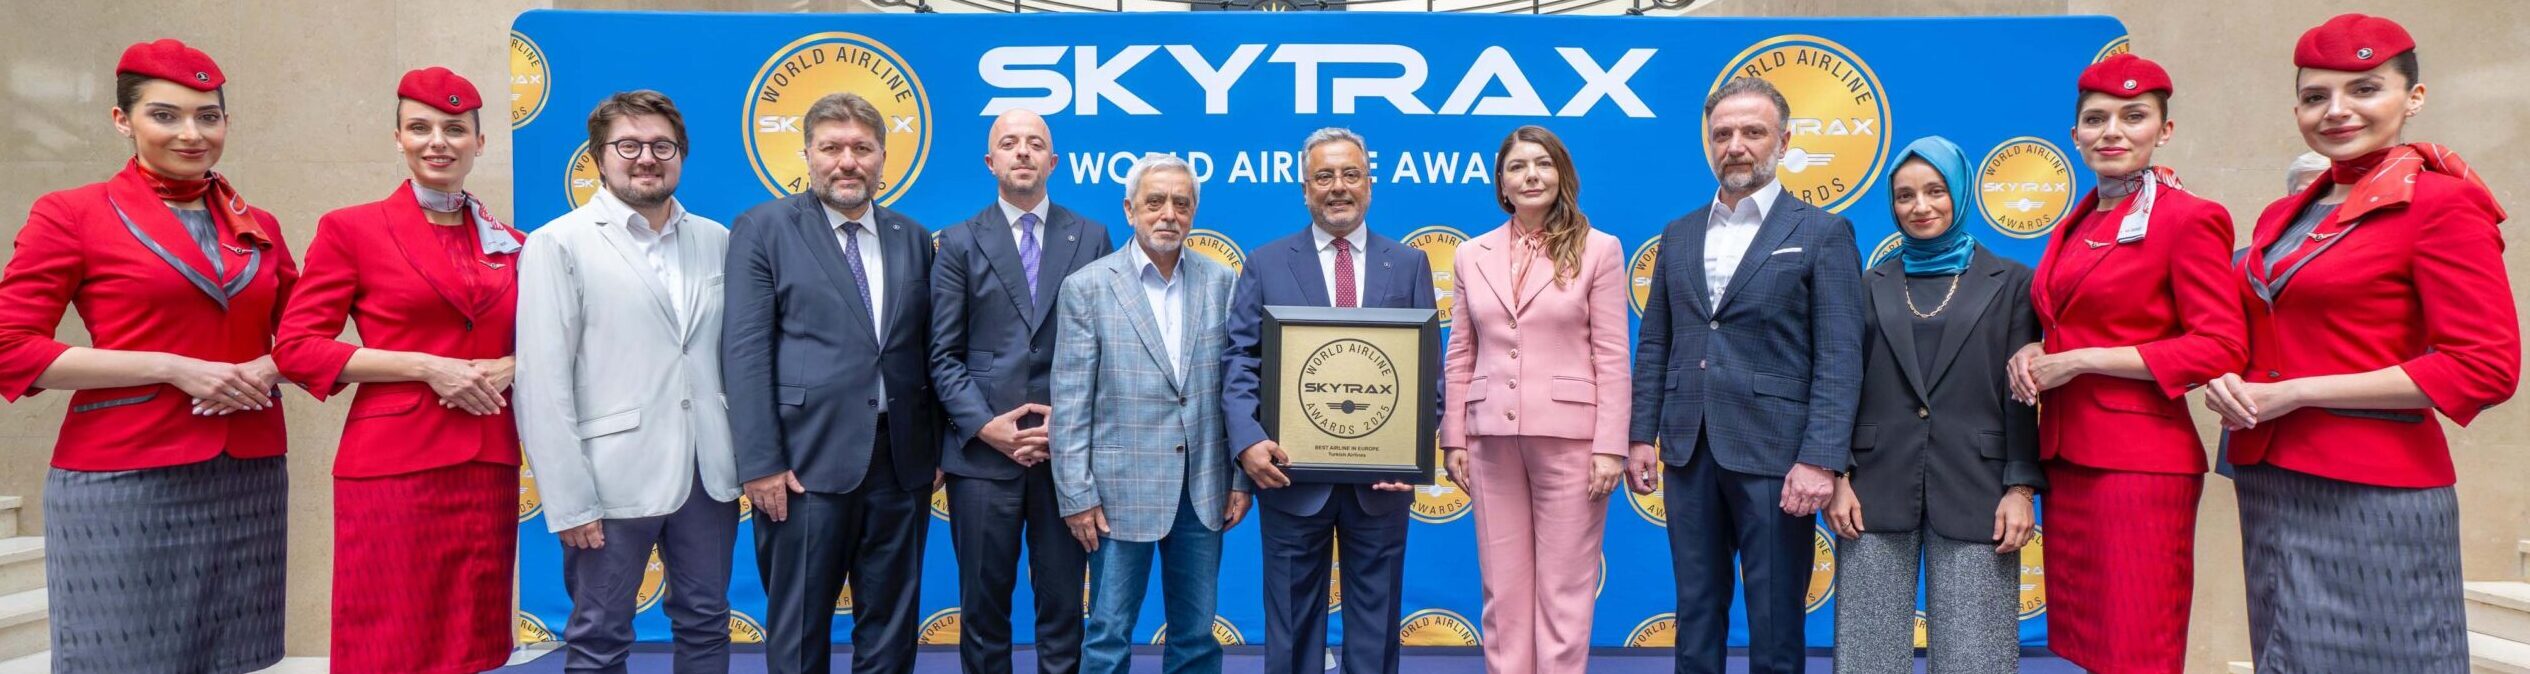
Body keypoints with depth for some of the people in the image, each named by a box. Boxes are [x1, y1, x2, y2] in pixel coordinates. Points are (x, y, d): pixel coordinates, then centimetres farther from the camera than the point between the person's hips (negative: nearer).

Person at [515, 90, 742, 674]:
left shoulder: (716, 242, 7)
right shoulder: (560, 244, -4)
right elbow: (543, 385, -8)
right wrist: (570, 501, -12)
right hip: (614, 480, -3)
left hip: (709, 473, 4)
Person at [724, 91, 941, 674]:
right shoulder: (763, 229, -1)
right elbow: (745, 353, -6)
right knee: (800, 626, 8)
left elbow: (927, 352, 12)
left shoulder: (913, 239, 11)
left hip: (901, 461, 4)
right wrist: (759, 463, -12)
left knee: (891, 625, 12)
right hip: (808, 462, -3)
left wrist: (936, 449, 9)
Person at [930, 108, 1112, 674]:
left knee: (1062, 605, 6)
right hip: (982, 451, 0)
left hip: (1067, 451, 0)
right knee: (983, 606, 9)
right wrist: (985, 425, -9)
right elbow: (944, 354, 3)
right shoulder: (960, 243, 7)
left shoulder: (1091, 238, 8)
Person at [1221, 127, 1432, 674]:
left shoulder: (1409, 265, 7)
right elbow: (1241, 361, -2)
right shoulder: (1266, 265, 4)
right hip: (1292, 474, -1)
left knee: (1375, 623, 12)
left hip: (1382, 478, 1)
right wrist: (1249, 440, -17)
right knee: (1293, 624, 10)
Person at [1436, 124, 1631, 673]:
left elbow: (1612, 357, -3)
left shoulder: (1598, 251, 0)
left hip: (1569, 436, -3)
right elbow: (1460, 358, 10)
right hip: (1493, 438, 3)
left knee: (1564, 592, 4)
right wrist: (1453, 438, 7)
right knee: (1503, 591, 9)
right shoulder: (1473, 256, 9)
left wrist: (1609, 447, -8)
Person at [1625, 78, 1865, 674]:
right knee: (1696, 612, 13)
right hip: (1688, 452, 4)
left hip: (1774, 453, -4)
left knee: (1775, 620, 5)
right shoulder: (1678, 236, 13)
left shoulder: (1822, 234, -1)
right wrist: (1641, 435, 6)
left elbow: (1839, 358, -8)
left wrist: (1820, 459, -16)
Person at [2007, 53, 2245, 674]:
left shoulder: (2189, 220, -7)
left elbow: (2220, 348, -15)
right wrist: (2034, 354, 2)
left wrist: (2079, 361, -17)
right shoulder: (2076, 226, 15)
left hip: (2139, 463, -7)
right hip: (2066, 457, 7)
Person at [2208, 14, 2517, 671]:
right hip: (2271, 487, 6)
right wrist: (2229, 382, 1)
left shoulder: (2443, 203, -8)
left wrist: (2295, 392, -17)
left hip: (2371, 496, -6)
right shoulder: (2284, 217, 12)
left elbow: (2485, 368, -14)